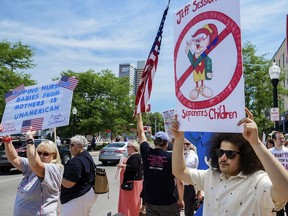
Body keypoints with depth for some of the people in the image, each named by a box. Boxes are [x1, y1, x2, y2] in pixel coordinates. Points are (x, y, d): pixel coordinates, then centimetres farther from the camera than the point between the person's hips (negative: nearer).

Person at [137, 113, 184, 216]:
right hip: (168, 202, -3)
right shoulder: (171, 157, -13)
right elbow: (179, 181, -12)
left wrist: (139, 114, 17)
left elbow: (141, 133, 7)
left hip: (150, 201, 3)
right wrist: (181, 199, -1)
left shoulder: (146, 153, -5)